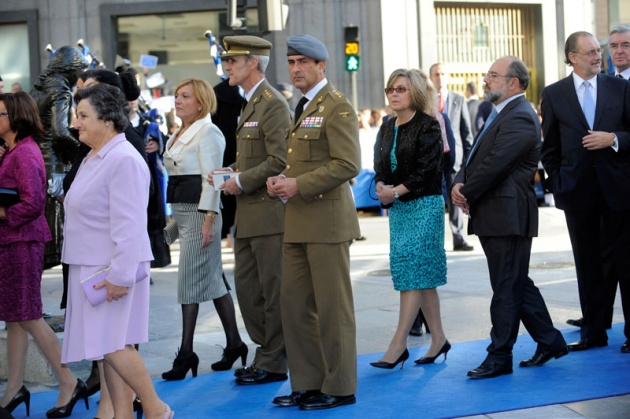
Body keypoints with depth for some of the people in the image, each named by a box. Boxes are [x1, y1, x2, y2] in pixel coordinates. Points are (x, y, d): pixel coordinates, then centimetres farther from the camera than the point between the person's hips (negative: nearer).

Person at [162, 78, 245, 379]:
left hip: (200, 212, -9)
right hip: (182, 212, 9)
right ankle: (234, 344, 18)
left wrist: (209, 220, -20)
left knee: (189, 279, -9)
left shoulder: (208, 133, -9)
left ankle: (186, 353, -5)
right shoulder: (178, 135, 18)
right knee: (212, 279, 11)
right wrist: (174, 217, 18)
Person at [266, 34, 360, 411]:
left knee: (333, 307, -2)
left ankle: (339, 388, 8)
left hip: (327, 219, -9)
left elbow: (348, 164, -18)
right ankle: (307, 383, 19)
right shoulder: (302, 108, 19)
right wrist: (281, 181, 7)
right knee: (294, 303, 9)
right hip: (298, 222, 9)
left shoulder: (337, 107, -10)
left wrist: (298, 185, -18)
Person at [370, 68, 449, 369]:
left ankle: (399, 344, -11)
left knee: (412, 269, -10)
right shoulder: (387, 128, 13)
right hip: (397, 207, 7)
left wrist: (396, 191, -18)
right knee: (422, 274, 9)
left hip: (424, 205, -7)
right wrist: (381, 187, -9)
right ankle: (438, 339, 16)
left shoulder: (427, 125, -8)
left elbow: (427, 169, -15)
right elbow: (381, 165, 12)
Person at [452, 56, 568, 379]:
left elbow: (495, 165, -22)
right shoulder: (499, 114, 18)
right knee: (518, 284, 16)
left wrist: (466, 194, -11)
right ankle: (550, 341, 26)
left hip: (508, 216, -10)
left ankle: (499, 357, 5)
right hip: (495, 217, 10)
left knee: (506, 288, -2)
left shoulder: (519, 118, -16)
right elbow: (475, 157, 15)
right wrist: (459, 183, -3)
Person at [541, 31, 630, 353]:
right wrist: (556, 184, 3)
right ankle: (593, 331, 16)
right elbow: (550, 146, 8)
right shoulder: (554, 94, 5)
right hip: (578, 190, 1)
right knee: (587, 263, 8)